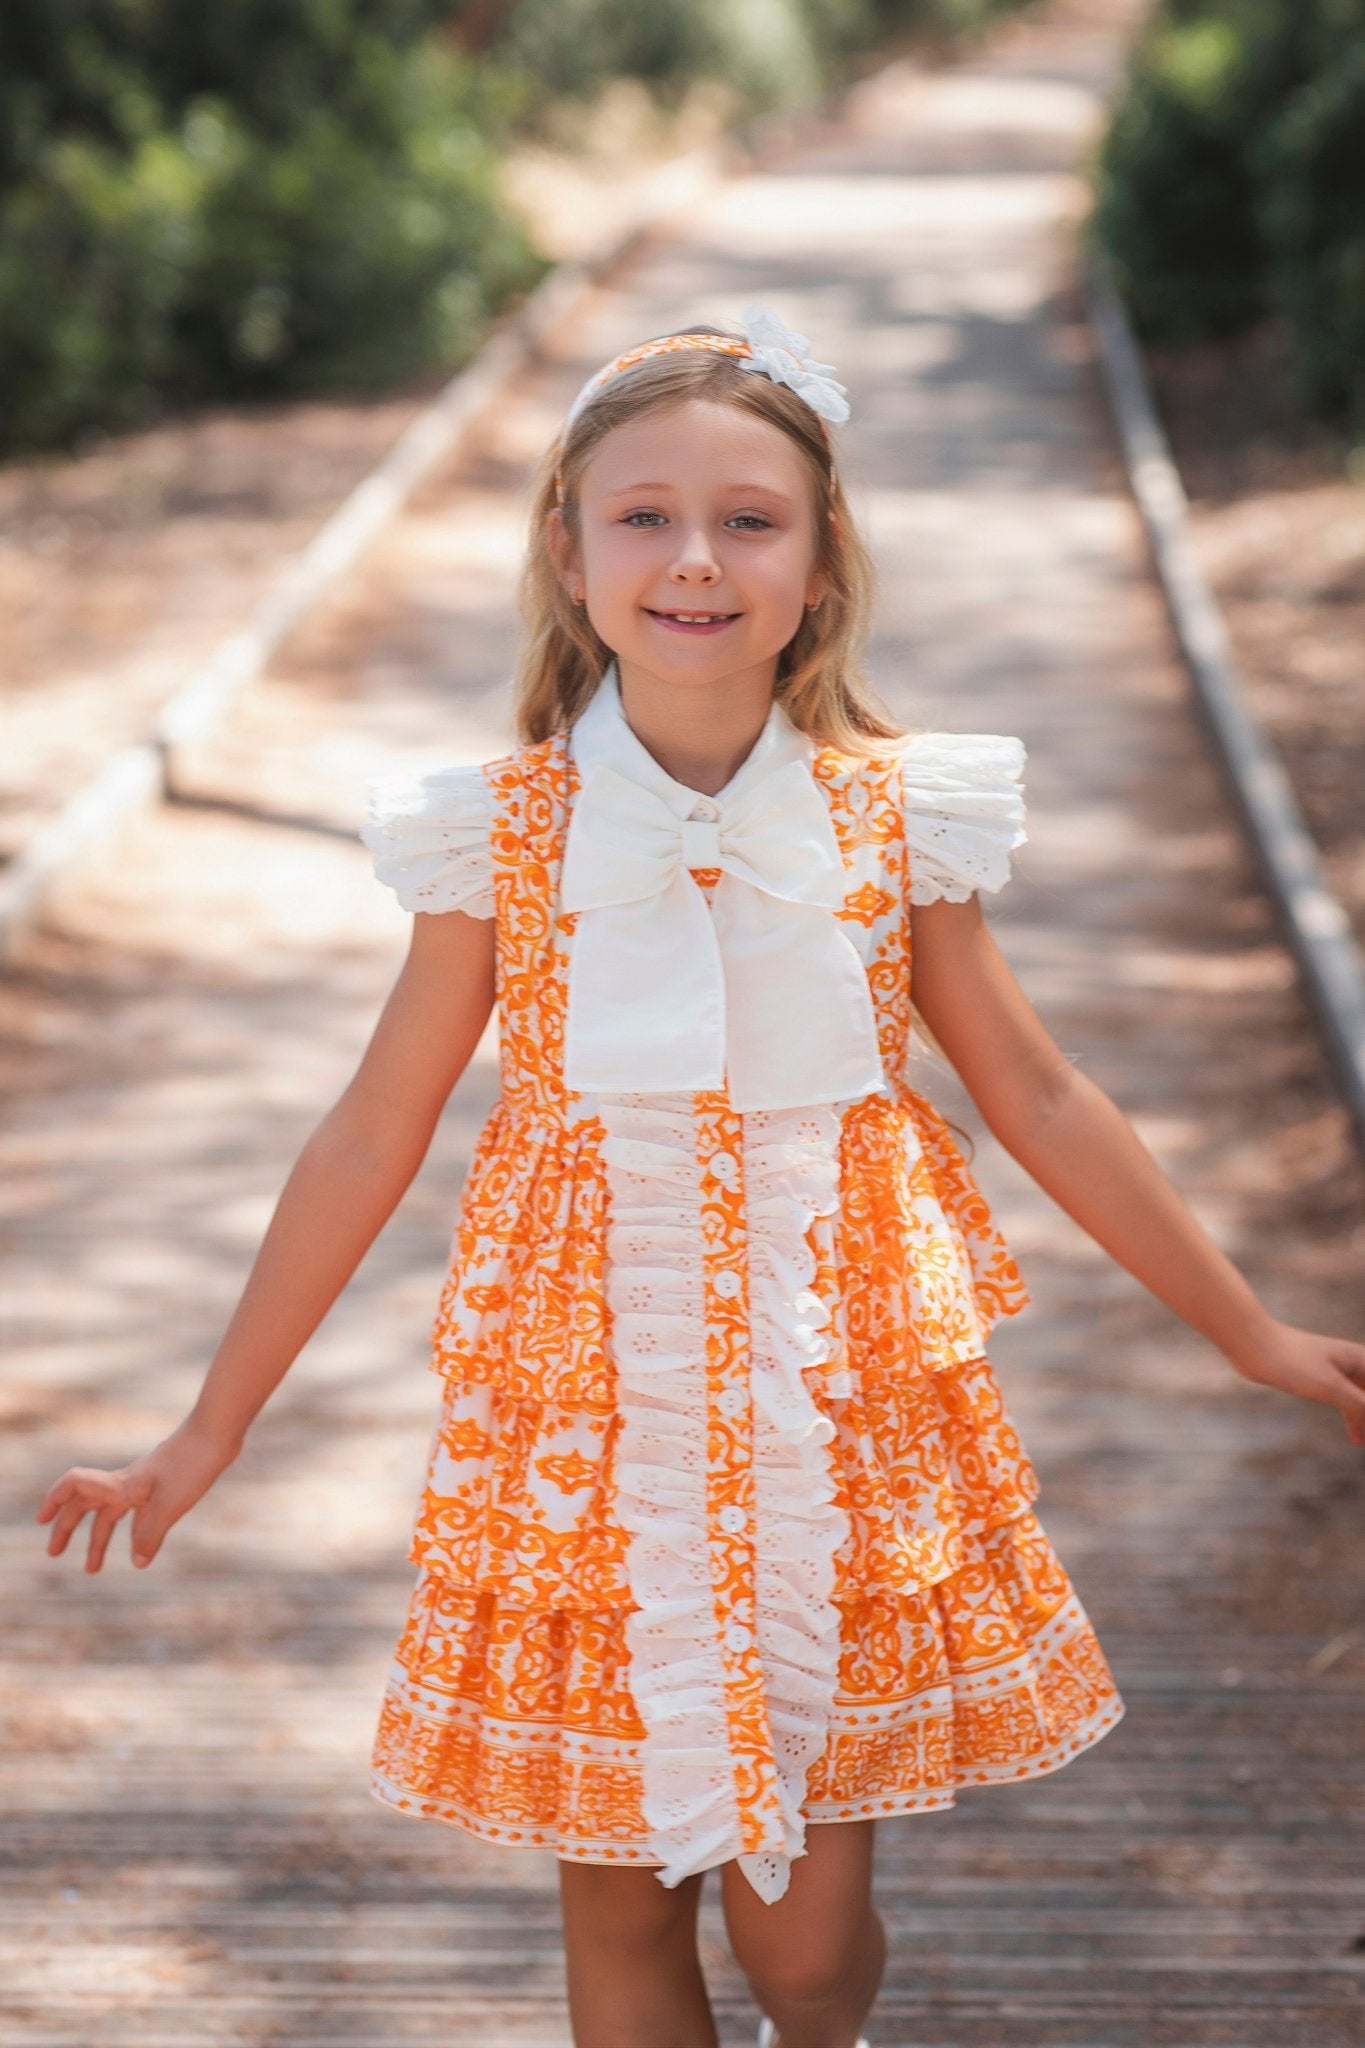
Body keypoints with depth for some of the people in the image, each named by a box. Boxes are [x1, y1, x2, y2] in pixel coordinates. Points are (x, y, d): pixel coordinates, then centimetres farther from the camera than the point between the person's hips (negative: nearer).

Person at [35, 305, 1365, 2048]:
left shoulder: (892, 819, -4)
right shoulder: (505, 831, -5)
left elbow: (1039, 1100, 7)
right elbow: (368, 1140, 3)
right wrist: (212, 1427, 7)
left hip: (837, 1413, 0)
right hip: (585, 1426, 0)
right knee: (616, 1900, 8)